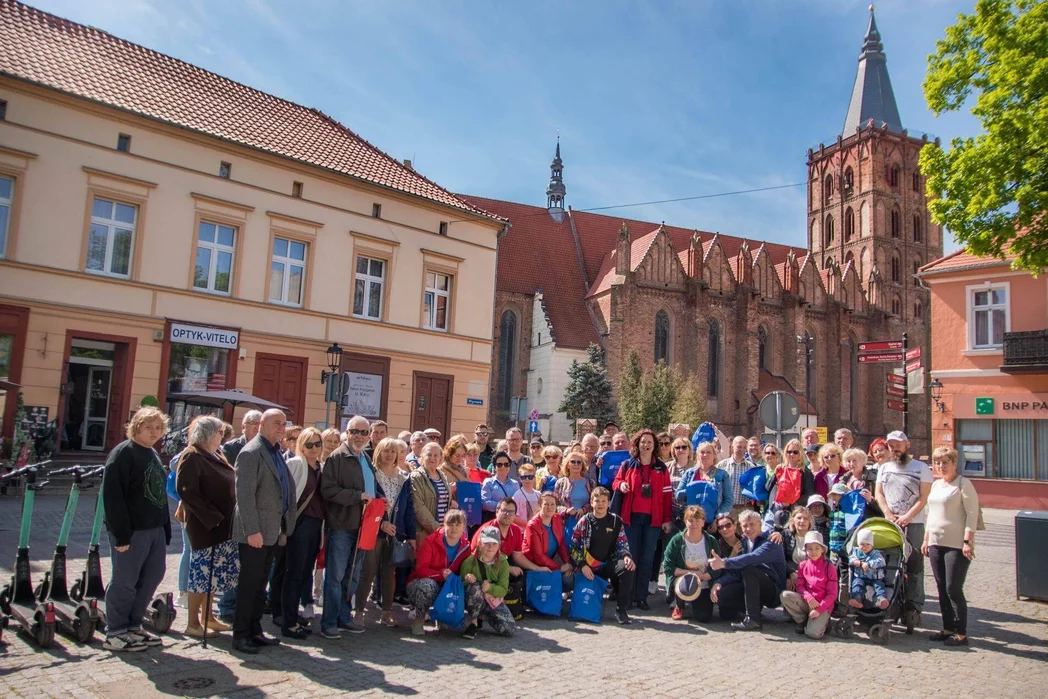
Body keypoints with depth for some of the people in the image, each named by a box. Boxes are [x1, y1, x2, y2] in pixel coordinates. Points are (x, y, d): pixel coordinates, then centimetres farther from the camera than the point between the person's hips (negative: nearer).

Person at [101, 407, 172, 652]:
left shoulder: (153, 455, 15)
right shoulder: (123, 453, -11)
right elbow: (112, 495, -18)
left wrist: (165, 528, 14)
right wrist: (121, 534, -20)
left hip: (155, 528, 9)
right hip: (132, 530, -9)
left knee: (152, 577, 13)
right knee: (124, 582, 1)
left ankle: (132, 626, 26)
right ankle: (115, 634, 14)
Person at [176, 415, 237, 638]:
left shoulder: (216, 456, 15)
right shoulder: (192, 457, -12)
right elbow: (187, 491, -21)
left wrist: (228, 515, 10)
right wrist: (212, 517, -21)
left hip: (223, 524, 8)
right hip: (205, 526, -8)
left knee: (213, 573, 15)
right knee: (203, 571, -2)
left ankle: (207, 616, 25)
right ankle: (192, 623, 9)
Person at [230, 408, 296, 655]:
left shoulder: (277, 452, 14)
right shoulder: (251, 453, -13)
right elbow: (244, 494, -19)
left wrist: (285, 527, 15)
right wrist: (252, 531, -22)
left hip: (272, 532, 8)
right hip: (255, 532, -8)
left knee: (260, 584, 15)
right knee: (249, 584, 0)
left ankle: (255, 631, 24)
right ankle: (240, 635, 11)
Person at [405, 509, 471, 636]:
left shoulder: (466, 546, -3)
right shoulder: (431, 541, -16)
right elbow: (420, 569, -19)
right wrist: (440, 574, -34)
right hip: (422, 582, -4)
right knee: (427, 585, -38)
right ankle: (419, 620, -11)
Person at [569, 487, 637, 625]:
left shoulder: (616, 521, 5)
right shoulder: (584, 521, 1)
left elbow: (622, 544, 5)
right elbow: (574, 546, 0)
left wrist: (626, 556, -17)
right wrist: (582, 565, -14)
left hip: (608, 564, 1)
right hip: (588, 567, 0)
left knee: (627, 568, -30)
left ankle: (621, 610, -19)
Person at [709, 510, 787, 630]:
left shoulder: (770, 542, -14)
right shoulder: (745, 542, 9)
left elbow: (754, 557, -35)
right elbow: (736, 571, 4)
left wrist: (724, 563, -43)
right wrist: (719, 583, -14)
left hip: (774, 591, -6)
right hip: (754, 590, 6)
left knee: (748, 568, -32)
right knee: (720, 593, -17)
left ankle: (753, 619, -29)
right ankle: (755, 606, 8)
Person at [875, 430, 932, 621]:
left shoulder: (921, 468, 3)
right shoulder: (884, 468, 17)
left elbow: (924, 498, -4)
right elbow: (878, 494, 10)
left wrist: (907, 517, -13)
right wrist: (888, 514, -6)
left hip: (913, 523, -3)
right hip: (888, 523, 4)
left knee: (914, 566, -4)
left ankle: (914, 607, 0)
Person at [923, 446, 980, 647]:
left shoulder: (963, 484, -8)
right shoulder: (936, 485, 14)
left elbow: (972, 514, -13)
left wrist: (968, 542, -18)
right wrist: (926, 540, 19)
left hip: (957, 545, -7)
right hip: (936, 544, 7)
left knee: (953, 589, -5)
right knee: (942, 589, 10)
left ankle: (961, 634, 5)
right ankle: (948, 628, 19)